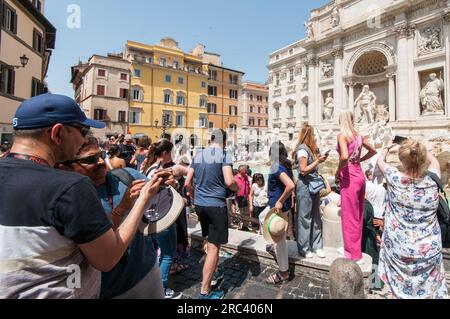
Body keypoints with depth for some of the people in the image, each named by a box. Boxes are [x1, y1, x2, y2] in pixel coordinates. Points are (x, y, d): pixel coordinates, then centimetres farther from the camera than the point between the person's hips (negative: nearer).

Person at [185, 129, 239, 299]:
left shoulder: (198, 155, 8)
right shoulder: (224, 155, -9)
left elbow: (187, 183, 8)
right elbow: (229, 182, -21)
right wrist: (238, 188, 0)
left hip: (199, 204, 7)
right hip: (216, 205, -6)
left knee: (208, 241, 24)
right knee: (214, 247, 3)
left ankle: (211, 273, 42)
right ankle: (205, 292, 12)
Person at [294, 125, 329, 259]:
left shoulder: (311, 149, 14)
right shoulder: (302, 149, -13)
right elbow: (303, 170, -18)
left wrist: (319, 160, 4)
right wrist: (318, 161, -14)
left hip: (314, 185, 9)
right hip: (305, 186, -9)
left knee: (316, 217, 12)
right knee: (304, 217, 1)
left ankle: (316, 245, 24)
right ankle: (303, 248, 14)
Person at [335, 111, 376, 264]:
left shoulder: (342, 135, -12)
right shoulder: (358, 136, 11)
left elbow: (344, 156, -28)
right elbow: (373, 151, 25)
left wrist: (338, 172, -14)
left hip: (349, 178, -8)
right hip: (359, 176, 8)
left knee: (350, 217, 3)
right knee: (358, 215, 17)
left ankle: (354, 254, 15)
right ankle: (351, 248, 32)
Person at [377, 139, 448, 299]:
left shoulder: (395, 178, -19)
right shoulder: (432, 180, -15)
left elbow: (380, 161, 4)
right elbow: (433, 159, 9)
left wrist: (388, 147, 20)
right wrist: (419, 148, 19)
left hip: (400, 247, -1)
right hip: (429, 249, 2)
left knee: (401, 285, 22)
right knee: (428, 286, 24)